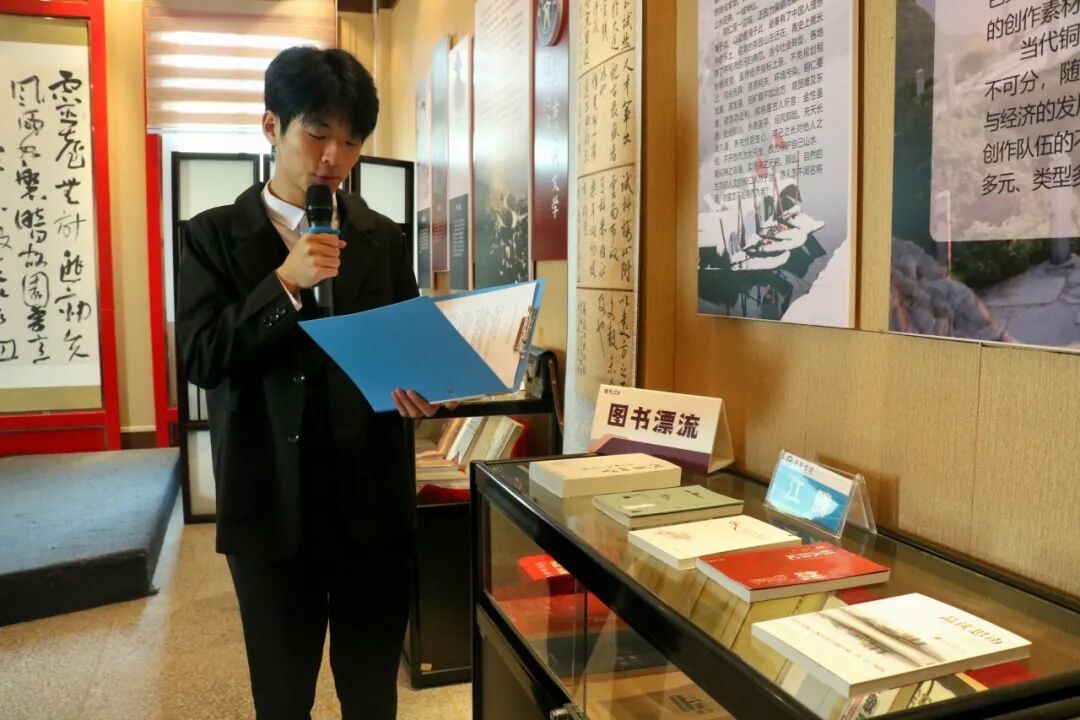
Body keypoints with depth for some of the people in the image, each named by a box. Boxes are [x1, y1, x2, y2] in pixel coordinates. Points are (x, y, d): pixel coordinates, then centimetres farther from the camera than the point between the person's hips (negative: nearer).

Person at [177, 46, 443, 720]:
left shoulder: (383, 238, 6)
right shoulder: (214, 235, 0)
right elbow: (200, 358, -9)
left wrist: (417, 386, -14)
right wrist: (286, 283, -19)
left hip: (373, 498, 1)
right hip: (271, 500, -1)